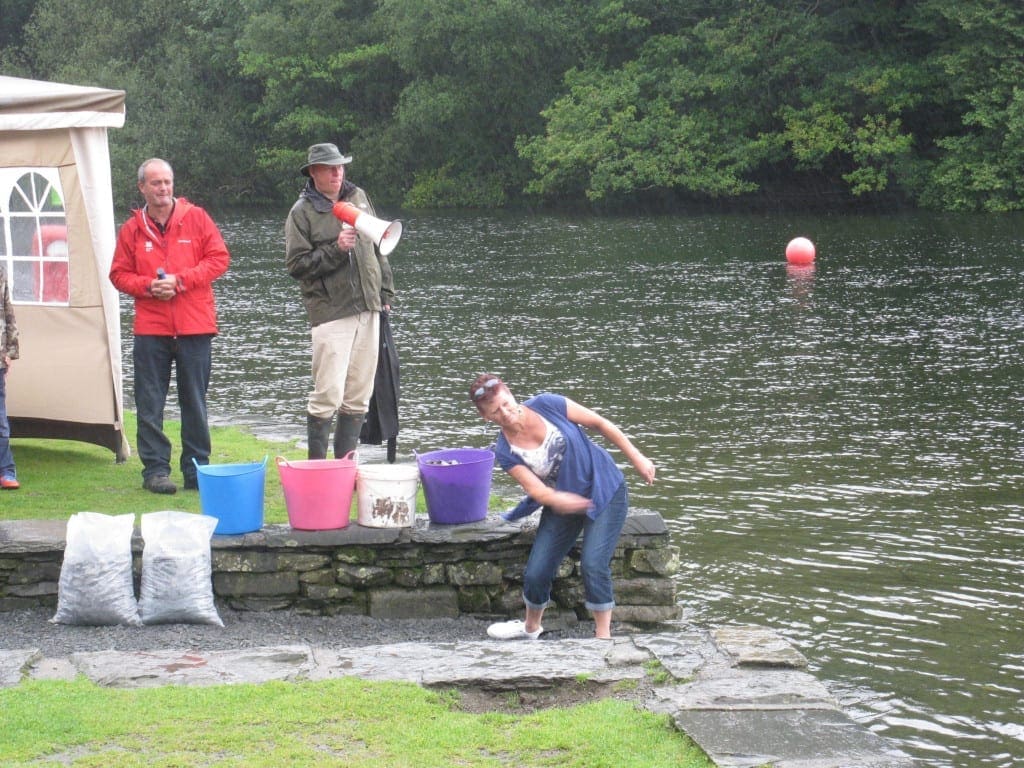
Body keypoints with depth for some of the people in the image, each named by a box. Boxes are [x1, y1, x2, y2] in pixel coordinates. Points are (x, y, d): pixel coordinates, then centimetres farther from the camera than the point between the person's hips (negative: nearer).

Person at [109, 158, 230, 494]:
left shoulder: (196, 218, 4)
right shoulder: (132, 229, 7)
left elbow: (219, 259, 0)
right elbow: (119, 274, 9)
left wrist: (181, 280, -10)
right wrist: (149, 286, -10)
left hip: (194, 327, -1)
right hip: (150, 328, 1)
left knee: (194, 402, 5)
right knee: (150, 404, 1)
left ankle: (196, 468, 13)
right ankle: (155, 468, 8)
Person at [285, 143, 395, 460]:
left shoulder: (358, 197, 13)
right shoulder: (302, 212, -3)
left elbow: (378, 247, 21)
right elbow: (296, 264, -8)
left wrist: (385, 292, 17)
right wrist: (335, 250, -17)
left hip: (368, 310, 6)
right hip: (330, 312, -6)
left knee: (359, 396, 7)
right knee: (328, 394, -10)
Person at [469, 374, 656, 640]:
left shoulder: (546, 405, -18)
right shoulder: (505, 452, -12)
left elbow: (599, 424, -9)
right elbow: (535, 488, -22)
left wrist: (637, 458, -7)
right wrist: (555, 499, -46)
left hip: (605, 490, -3)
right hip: (562, 504, 3)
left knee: (593, 564, -20)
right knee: (535, 573, 1)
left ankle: (603, 635, -5)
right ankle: (531, 628, 31)